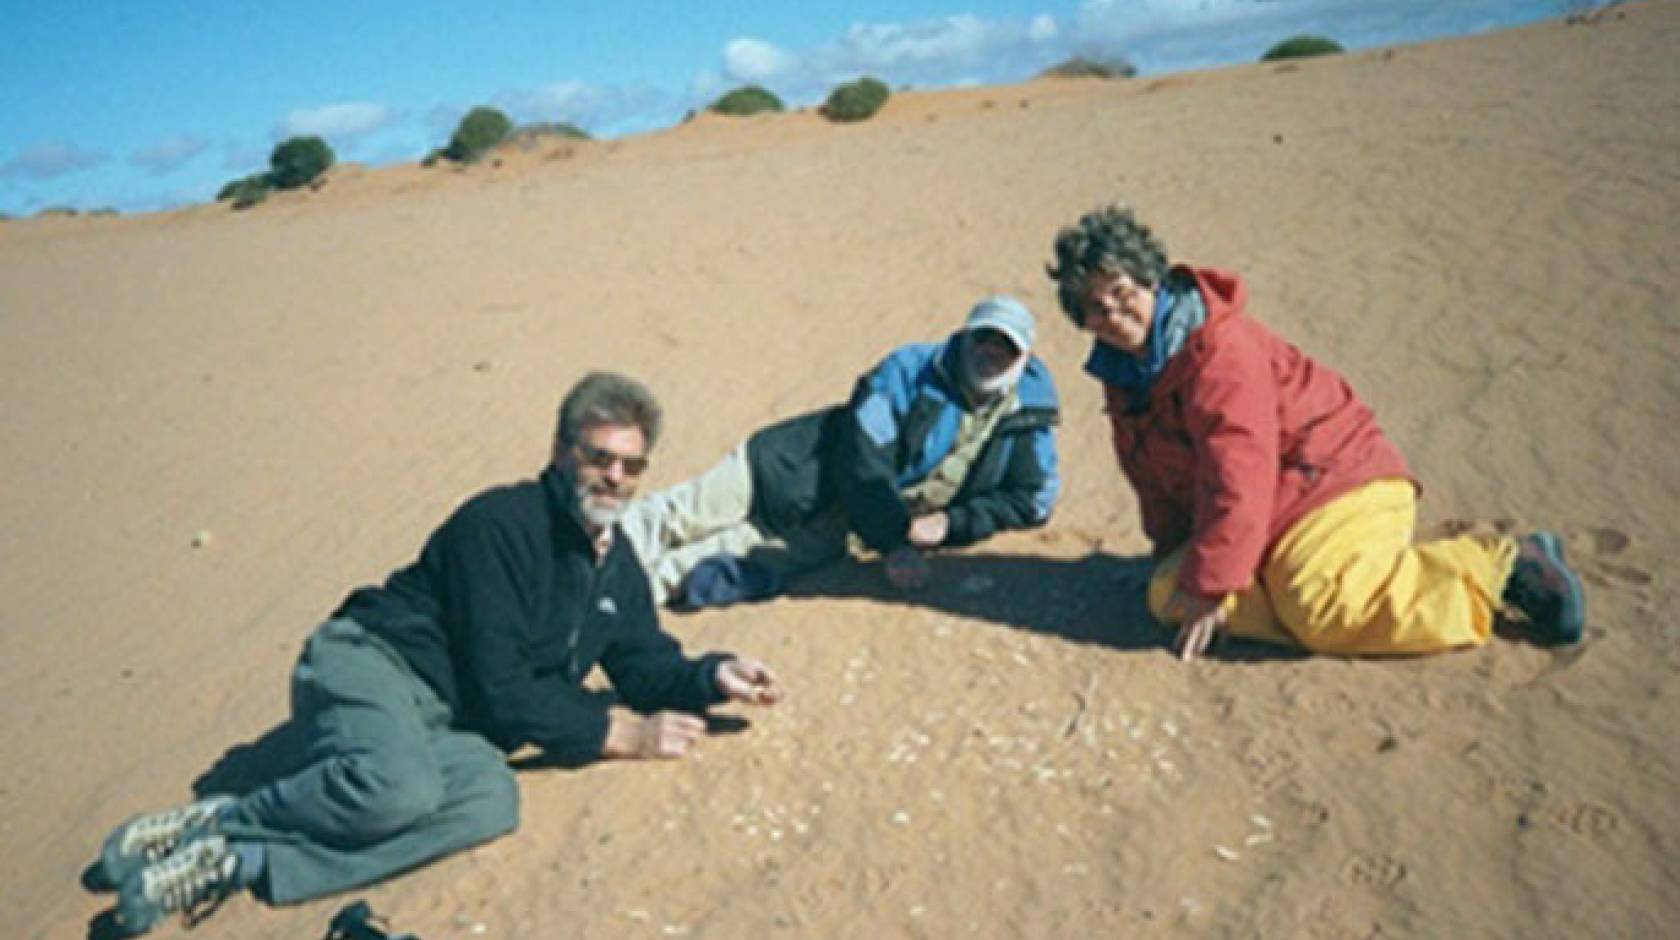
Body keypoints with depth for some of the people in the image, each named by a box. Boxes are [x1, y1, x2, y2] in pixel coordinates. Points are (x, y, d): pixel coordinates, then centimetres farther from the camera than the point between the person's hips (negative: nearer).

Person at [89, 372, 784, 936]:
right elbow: (498, 688, -16)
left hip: (449, 723, 7)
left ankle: (244, 862, -23)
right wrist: (619, 735, -13)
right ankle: (214, 823, -13)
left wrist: (714, 676, 1)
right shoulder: (500, 523, -13)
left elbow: (647, 666, 22)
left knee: (492, 796, -28)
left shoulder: (618, 564, 13)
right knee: (400, 783, -39)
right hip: (369, 665, -7)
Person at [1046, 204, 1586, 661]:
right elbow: (1156, 478, 18)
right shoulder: (1123, 368, 9)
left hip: (1337, 485, -9)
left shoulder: (1219, 349, -20)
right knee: (1168, 593, -10)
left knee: (1325, 614, -30)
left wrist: (1208, 587, -24)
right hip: (1270, 519, 9)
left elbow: (1240, 480, -25)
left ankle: (1502, 567, -10)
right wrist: (1173, 557, 13)